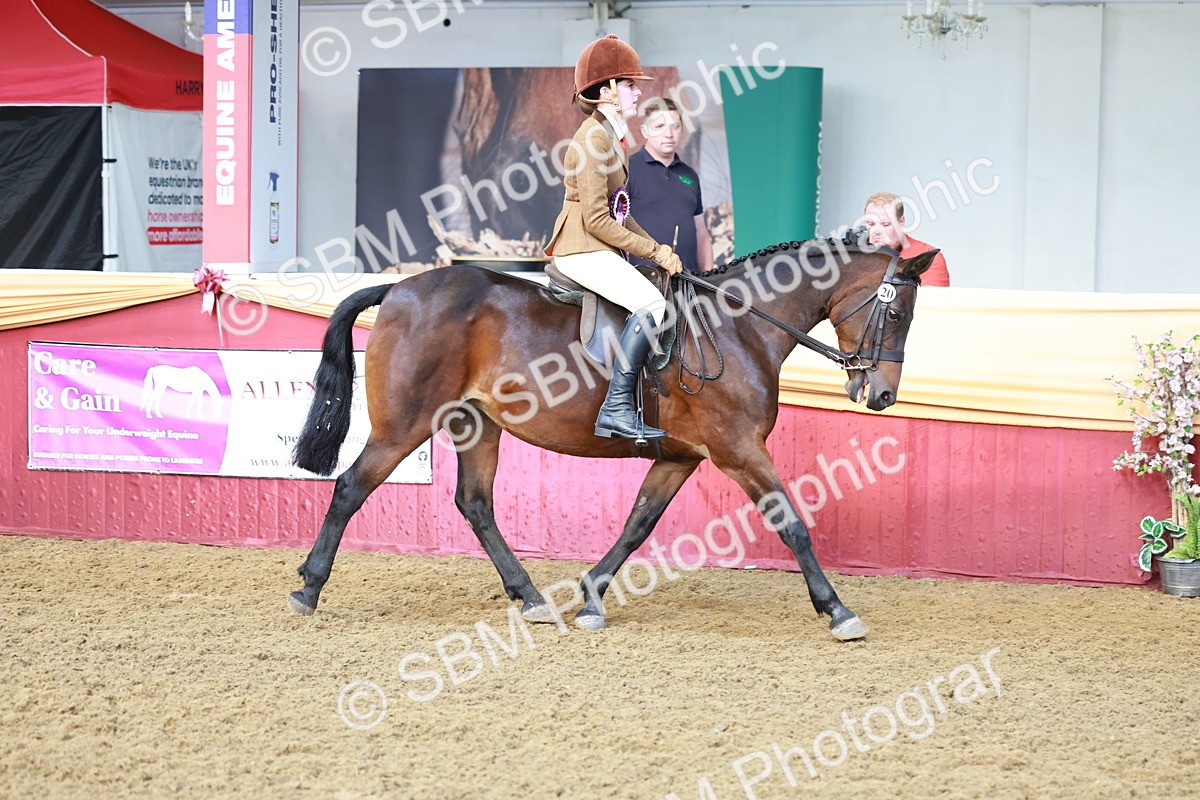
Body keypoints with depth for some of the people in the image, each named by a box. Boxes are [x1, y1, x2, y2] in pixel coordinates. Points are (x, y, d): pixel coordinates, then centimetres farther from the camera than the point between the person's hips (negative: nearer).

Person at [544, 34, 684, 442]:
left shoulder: (610, 136, 18)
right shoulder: (594, 138, -14)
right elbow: (597, 220, -20)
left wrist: (657, 248, 7)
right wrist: (653, 251, -15)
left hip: (599, 250, 11)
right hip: (582, 250, -11)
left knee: (663, 294, 15)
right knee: (650, 303, -27)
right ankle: (616, 409, -31)